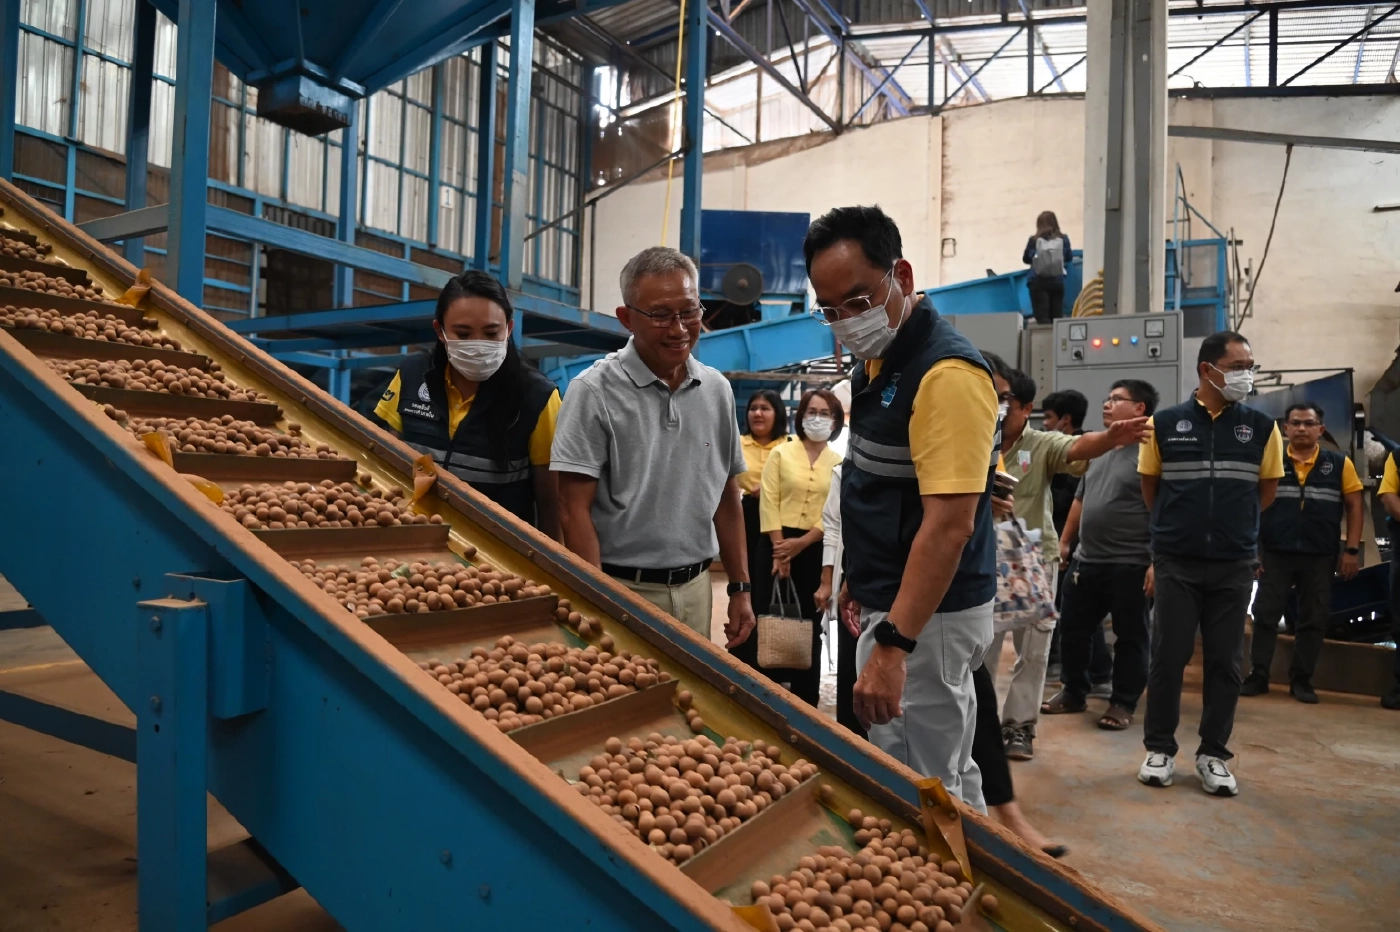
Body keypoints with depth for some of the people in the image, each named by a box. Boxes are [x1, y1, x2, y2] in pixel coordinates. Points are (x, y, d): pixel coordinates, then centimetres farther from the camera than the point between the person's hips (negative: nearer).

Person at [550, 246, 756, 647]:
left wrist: (741, 588, 9)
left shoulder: (718, 390, 6)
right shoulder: (595, 392, -11)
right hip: (623, 590, -5)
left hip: (696, 589, 5)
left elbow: (727, 498, 12)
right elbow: (574, 509, -13)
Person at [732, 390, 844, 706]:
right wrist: (779, 549, -13)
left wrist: (800, 543, -12)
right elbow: (769, 503, -4)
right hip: (777, 545, -1)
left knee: (809, 623, 9)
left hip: (816, 550, 1)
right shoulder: (781, 454, 3)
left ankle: (803, 699, 19)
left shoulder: (839, 463, 6)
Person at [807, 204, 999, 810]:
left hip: (926, 616, -9)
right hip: (891, 602, 10)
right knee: (951, 778, 21)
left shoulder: (947, 373, -21)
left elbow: (950, 523, -27)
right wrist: (861, 580, 20)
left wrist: (892, 645, -30)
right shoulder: (879, 362, 10)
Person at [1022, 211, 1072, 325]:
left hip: (1038, 282, -2)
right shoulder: (1063, 239, 1)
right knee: (1057, 316, 7)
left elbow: (1025, 259, 13)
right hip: (1057, 281, 2)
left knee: (1042, 317, -5)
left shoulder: (1034, 240, -3)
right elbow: (1068, 258, 18)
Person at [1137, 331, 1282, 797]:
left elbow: (1267, 488, 13)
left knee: (1224, 662, 8)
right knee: (1168, 658, 4)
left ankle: (1213, 754, 20)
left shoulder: (1261, 427, 1)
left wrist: (1233, 523, 13)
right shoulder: (1164, 424, -2)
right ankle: (1160, 748, 18)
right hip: (1175, 564, -1)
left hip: (1235, 565, 1)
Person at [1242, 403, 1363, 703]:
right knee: (1265, 615, 2)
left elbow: (1354, 506, 6)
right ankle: (1258, 675, 10)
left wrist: (1352, 550, -1)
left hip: (1320, 557, 1)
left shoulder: (1339, 464, 4)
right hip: (1275, 553, -1)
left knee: (1313, 619, 7)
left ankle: (1301, 679, 18)